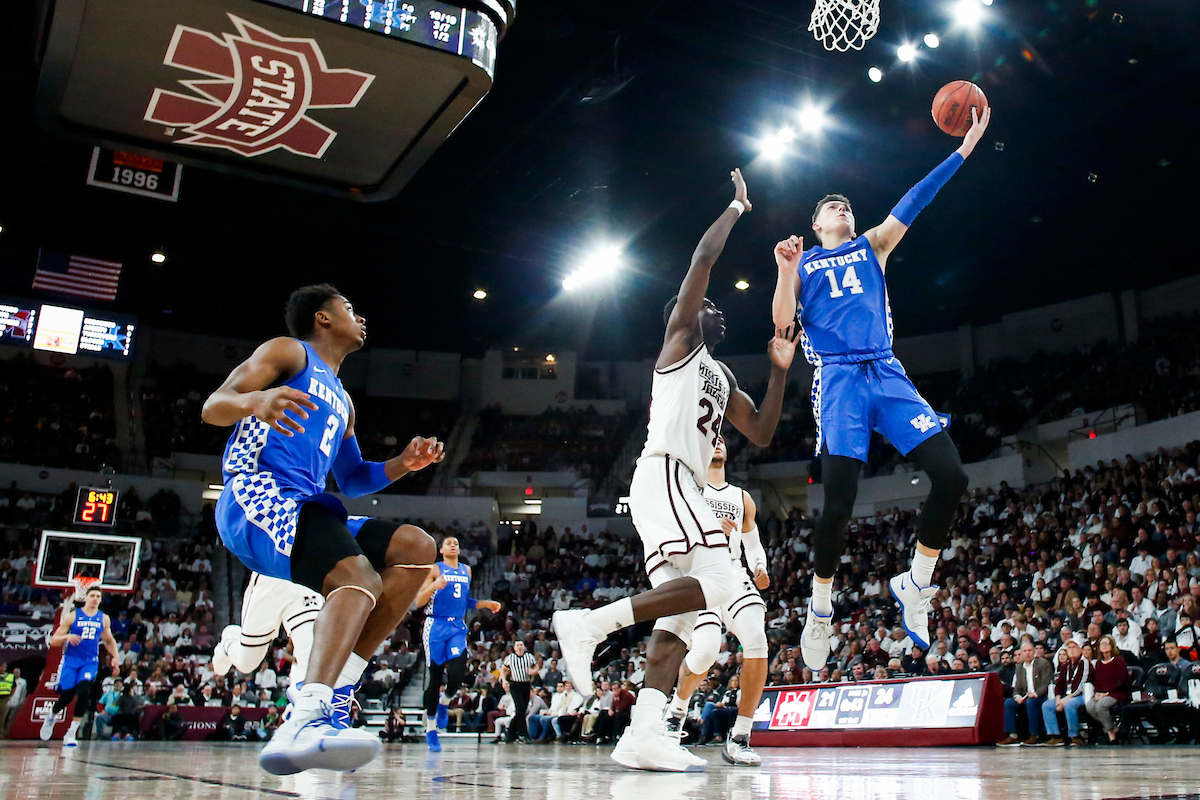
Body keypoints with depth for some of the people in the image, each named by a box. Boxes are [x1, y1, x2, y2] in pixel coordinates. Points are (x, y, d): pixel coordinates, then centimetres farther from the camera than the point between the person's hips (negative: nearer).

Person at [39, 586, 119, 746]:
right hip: (71, 660, -1)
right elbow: (53, 641, -2)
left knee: (84, 690, -22)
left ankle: (71, 734, -13)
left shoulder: (103, 619, 7)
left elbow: (109, 640, 23)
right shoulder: (72, 616, -1)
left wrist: (115, 657, 10)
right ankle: (52, 716, 31)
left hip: (90, 662, 1)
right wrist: (67, 637, -22)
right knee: (66, 695, -7)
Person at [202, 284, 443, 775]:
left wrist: (400, 465, 13)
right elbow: (212, 408, -4)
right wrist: (257, 399, -28)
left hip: (302, 507, 8)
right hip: (256, 495, -8)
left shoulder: (341, 399, 32)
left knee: (416, 548, -2)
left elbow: (352, 481, 33)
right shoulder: (288, 352, 9)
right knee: (359, 578, -31)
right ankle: (307, 723, -51)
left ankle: (334, 691, -11)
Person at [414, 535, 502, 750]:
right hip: (436, 626, -3)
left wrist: (486, 604, 11)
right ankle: (430, 729, 13)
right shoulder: (435, 569, 0)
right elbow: (419, 601, -6)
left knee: (457, 674, -16)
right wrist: (433, 586, -23)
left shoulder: (467, 570, 16)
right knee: (436, 679, -1)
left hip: (458, 627, 4)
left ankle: (444, 703, 17)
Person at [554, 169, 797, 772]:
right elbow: (703, 258, 1)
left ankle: (644, 735, -7)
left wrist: (779, 371, 19)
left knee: (680, 615, 1)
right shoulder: (679, 339, 10)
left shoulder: (722, 379, 32)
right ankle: (591, 623, -25)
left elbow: (762, 434, 25)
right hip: (663, 475, -9)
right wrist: (736, 207, 14)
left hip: (681, 488, 9)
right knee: (721, 584, -23)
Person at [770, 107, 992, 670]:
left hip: (887, 374, 4)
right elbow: (782, 322, 5)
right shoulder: (803, 261, 17)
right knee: (838, 502, -16)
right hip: (839, 380, -3)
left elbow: (914, 201, 15)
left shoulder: (872, 247, 24)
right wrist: (786, 271, -9)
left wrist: (965, 146, 7)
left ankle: (914, 586, 7)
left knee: (951, 476, -12)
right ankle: (820, 613, 4)